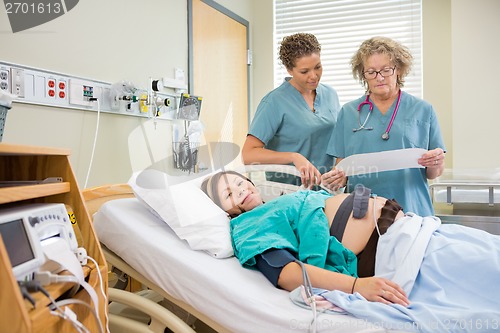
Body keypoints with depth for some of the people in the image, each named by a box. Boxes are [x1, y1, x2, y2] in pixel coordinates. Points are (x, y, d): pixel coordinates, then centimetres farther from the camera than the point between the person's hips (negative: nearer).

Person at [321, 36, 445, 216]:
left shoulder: (423, 110, 5)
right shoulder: (348, 112, 7)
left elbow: (432, 174, 7)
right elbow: (341, 166, 7)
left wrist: (436, 164, -14)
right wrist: (338, 178, -14)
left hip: (412, 209, 0)